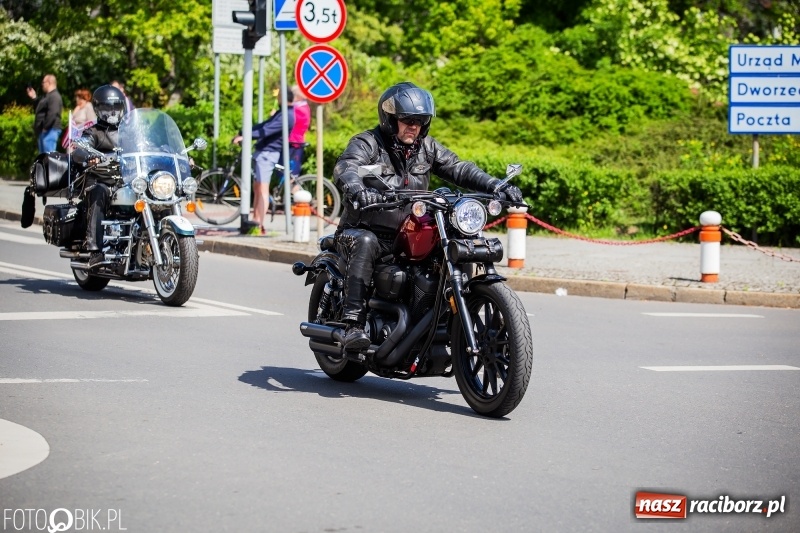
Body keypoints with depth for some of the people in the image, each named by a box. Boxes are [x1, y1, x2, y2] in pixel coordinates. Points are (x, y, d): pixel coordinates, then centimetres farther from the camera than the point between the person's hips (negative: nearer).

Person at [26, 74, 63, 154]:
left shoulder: (54, 96, -14)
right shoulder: (47, 96, 21)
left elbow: (52, 114, -25)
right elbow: (41, 109, 35)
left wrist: (45, 127, -25)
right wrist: (34, 98, 27)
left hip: (50, 130, -11)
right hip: (43, 130, 11)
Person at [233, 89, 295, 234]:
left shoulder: (286, 116, -14)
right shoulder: (281, 113, 20)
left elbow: (267, 130, -25)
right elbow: (263, 125, 22)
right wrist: (241, 133, 16)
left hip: (268, 153, -11)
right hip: (262, 151, 11)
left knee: (262, 189, -12)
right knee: (257, 188, 13)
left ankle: (259, 225, -15)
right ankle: (255, 221, 16)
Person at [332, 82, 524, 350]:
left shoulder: (427, 147, 11)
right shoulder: (367, 143, -7)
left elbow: (459, 169, 6)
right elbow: (345, 167, -27)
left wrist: (497, 186, -11)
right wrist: (357, 190, -52)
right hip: (366, 229, -5)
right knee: (365, 244, -37)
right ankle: (353, 325, -41)